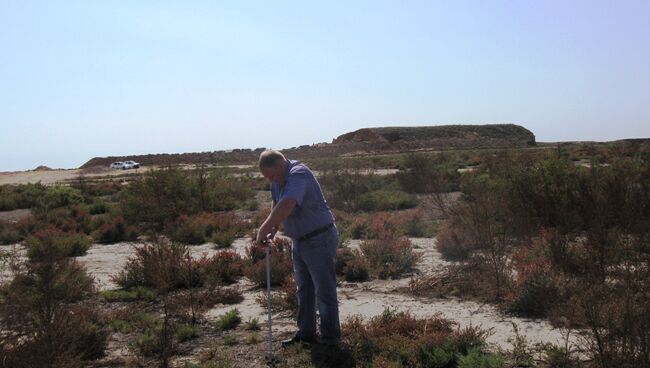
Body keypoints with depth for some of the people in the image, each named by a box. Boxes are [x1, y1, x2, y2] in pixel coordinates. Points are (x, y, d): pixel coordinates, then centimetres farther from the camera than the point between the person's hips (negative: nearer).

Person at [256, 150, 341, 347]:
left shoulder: (298, 174, -26)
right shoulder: (278, 177, 4)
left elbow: (286, 206, -41)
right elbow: (277, 204, 18)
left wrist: (264, 229, -36)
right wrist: (274, 227, 3)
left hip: (319, 240, -9)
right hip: (298, 241, 10)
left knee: (324, 291, 0)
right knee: (303, 290, 17)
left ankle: (330, 339, 11)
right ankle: (306, 334, 30)